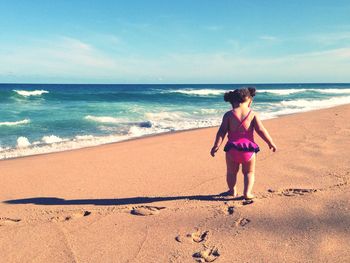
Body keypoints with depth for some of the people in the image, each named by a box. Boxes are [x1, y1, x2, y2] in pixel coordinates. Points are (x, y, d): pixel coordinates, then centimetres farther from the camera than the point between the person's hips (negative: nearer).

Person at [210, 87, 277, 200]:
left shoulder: (228, 114, -1)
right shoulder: (253, 114, -2)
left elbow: (222, 131, -6)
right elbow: (261, 130, -5)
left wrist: (216, 146, -5)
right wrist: (271, 143, 5)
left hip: (232, 147, 0)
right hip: (248, 148, 0)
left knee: (231, 171, 19)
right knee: (249, 172, 17)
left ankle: (232, 191, 30)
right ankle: (247, 193, 7)